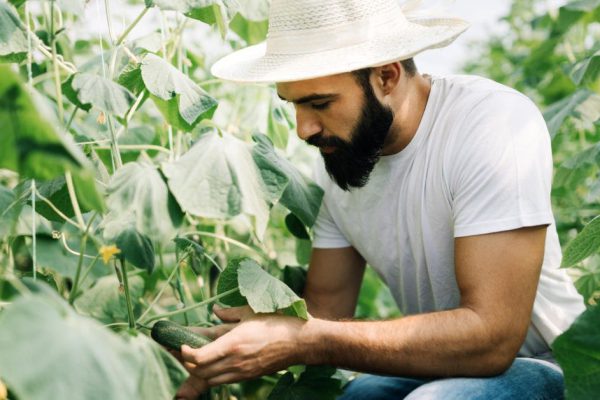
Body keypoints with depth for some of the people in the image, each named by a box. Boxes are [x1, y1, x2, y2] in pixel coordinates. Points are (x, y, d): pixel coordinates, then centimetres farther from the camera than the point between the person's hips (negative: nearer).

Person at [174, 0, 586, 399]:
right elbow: (325, 310, 1)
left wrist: (305, 341, -33)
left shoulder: (496, 122, -24)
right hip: (427, 366, 5)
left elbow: (491, 337, -29)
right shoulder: (336, 155, -5)